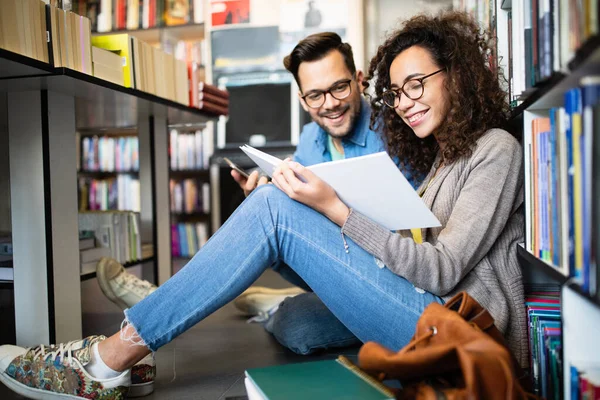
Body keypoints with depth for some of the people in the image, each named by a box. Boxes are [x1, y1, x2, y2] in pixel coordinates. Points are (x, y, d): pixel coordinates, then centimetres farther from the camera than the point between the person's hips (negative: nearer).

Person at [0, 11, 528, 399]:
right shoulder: (441, 156, 23)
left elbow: (443, 271, -15)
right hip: (435, 319, 8)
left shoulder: (496, 149, -4)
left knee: (275, 208, -19)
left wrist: (336, 208, -22)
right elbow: (415, 253, 11)